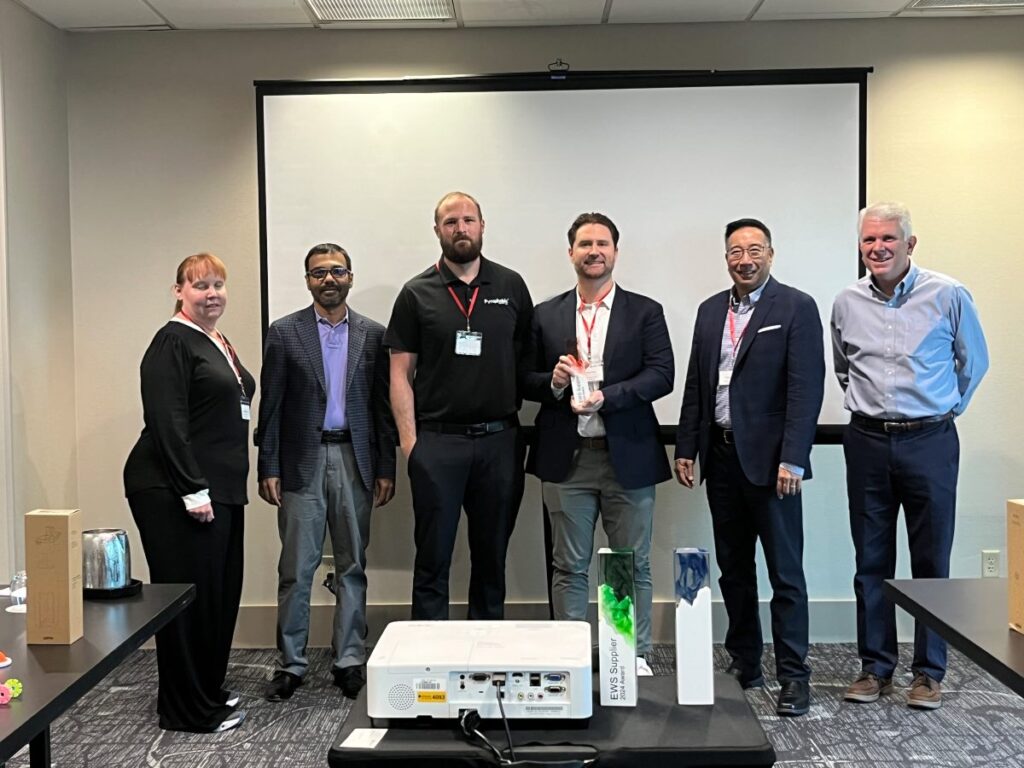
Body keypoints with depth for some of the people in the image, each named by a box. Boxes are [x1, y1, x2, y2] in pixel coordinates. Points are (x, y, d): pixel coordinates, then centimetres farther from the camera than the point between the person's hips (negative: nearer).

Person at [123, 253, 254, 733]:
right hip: (176, 493, -9)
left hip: (221, 490, 9)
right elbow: (168, 423, -18)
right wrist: (193, 491, -22)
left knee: (221, 591, 13)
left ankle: (209, 690, 28)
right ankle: (189, 710, 9)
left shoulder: (220, 343, 17)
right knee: (188, 594, -2)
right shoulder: (172, 343, -11)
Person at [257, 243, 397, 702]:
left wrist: (386, 468, 2)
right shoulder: (284, 333, 3)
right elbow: (271, 406, 1)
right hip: (302, 462, -1)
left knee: (352, 566, 8)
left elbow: (382, 405, 6)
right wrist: (267, 468, -4)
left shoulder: (372, 335, 7)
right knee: (296, 569, 2)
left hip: (355, 461, 2)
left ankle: (349, 661, 17)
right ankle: (291, 664, 14)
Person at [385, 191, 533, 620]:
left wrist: (522, 427, -1)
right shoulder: (417, 294, 1)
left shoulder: (511, 287, 6)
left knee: (492, 556, 12)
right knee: (433, 558, 5)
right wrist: (409, 440, -7)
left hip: (499, 440, 2)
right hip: (437, 441, -2)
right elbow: (400, 373, 0)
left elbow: (528, 359, 8)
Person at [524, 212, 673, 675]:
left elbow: (662, 374, -7)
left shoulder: (644, 312, 4)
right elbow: (526, 380, 10)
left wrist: (606, 396, -18)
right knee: (569, 567, 8)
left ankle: (636, 657, 18)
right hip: (567, 458, 1)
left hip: (628, 457, -1)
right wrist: (553, 381, -12)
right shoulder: (546, 315, 10)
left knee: (633, 566, 6)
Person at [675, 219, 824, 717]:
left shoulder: (796, 308, -4)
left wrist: (792, 459, -18)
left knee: (785, 572, -1)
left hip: (768, 459, -6)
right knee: (733, 569, 13)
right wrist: (685, 448, 9)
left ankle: (793, 675, 8)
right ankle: (744, 662, 25)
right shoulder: (710, 311, 13)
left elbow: (806, 388, -11)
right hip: (721, 456, 6)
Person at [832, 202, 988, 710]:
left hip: (929, 442, -2)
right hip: (867, 443, 3)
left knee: (931, 563, 4)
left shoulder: (948, 296, -5)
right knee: (871, 562, 8)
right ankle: (875, 667, 20)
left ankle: (929, 673, 16)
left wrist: (944, 407, 11)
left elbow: (974, 362, 8)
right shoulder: (847, 304, 4)